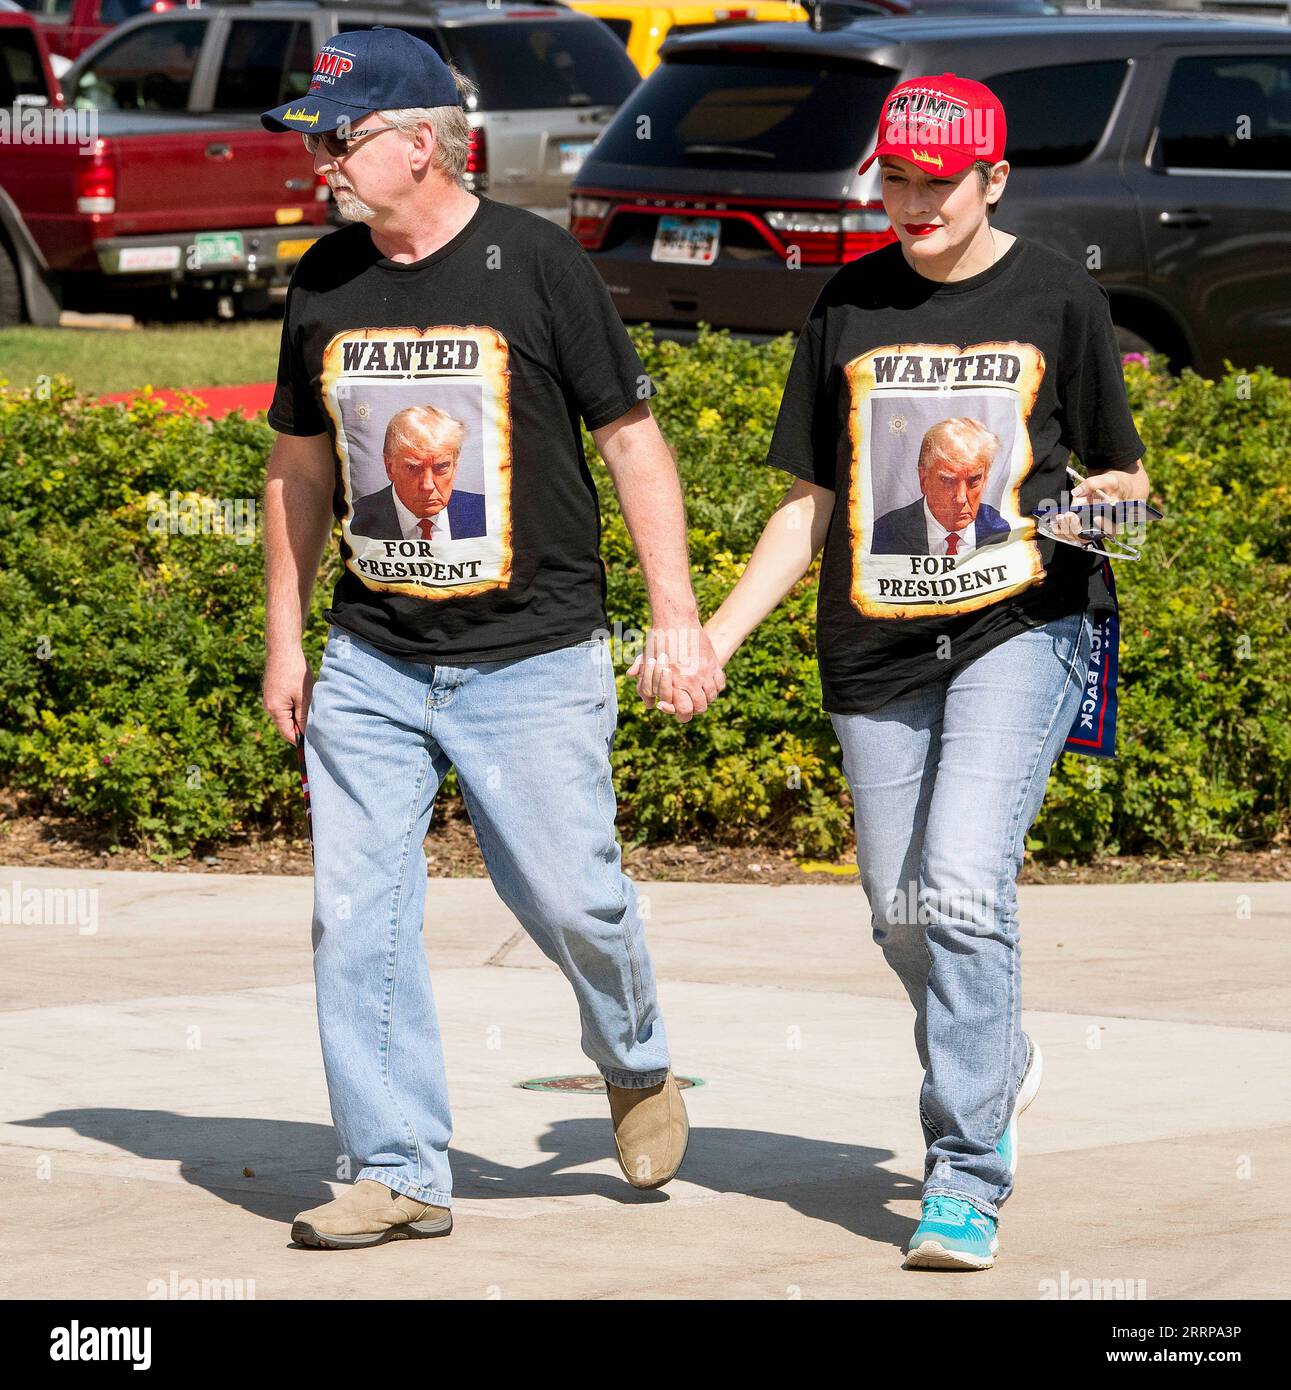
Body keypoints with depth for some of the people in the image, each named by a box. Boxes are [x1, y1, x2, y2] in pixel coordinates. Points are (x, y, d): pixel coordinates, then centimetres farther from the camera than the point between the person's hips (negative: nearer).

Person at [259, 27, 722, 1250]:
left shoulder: (536, 263, -7)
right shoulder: (323, 283, 6)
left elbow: (632, 441, -2)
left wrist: (676, 618, -5)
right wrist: (284, 641, 15)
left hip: (533, 660, -4)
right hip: (370, 663, 4)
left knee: (568, 897, -4)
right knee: (356, 913, -4)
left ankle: (634, 1065, 28)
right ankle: (400, 1173, 4)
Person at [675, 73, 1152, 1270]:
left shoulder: (1056, 300, 1)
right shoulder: (849, 306, 9)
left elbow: (1122, 475, 9)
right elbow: (810, 505, 12)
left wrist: (1101, 505, -15)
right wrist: (713, 637, 3)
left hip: (1019, 629, -4)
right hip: (876, 646, 4)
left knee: (964, 888, -19)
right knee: (903, 917, 9)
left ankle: (965, 1180, -14)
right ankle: (1000, 1070, 38)